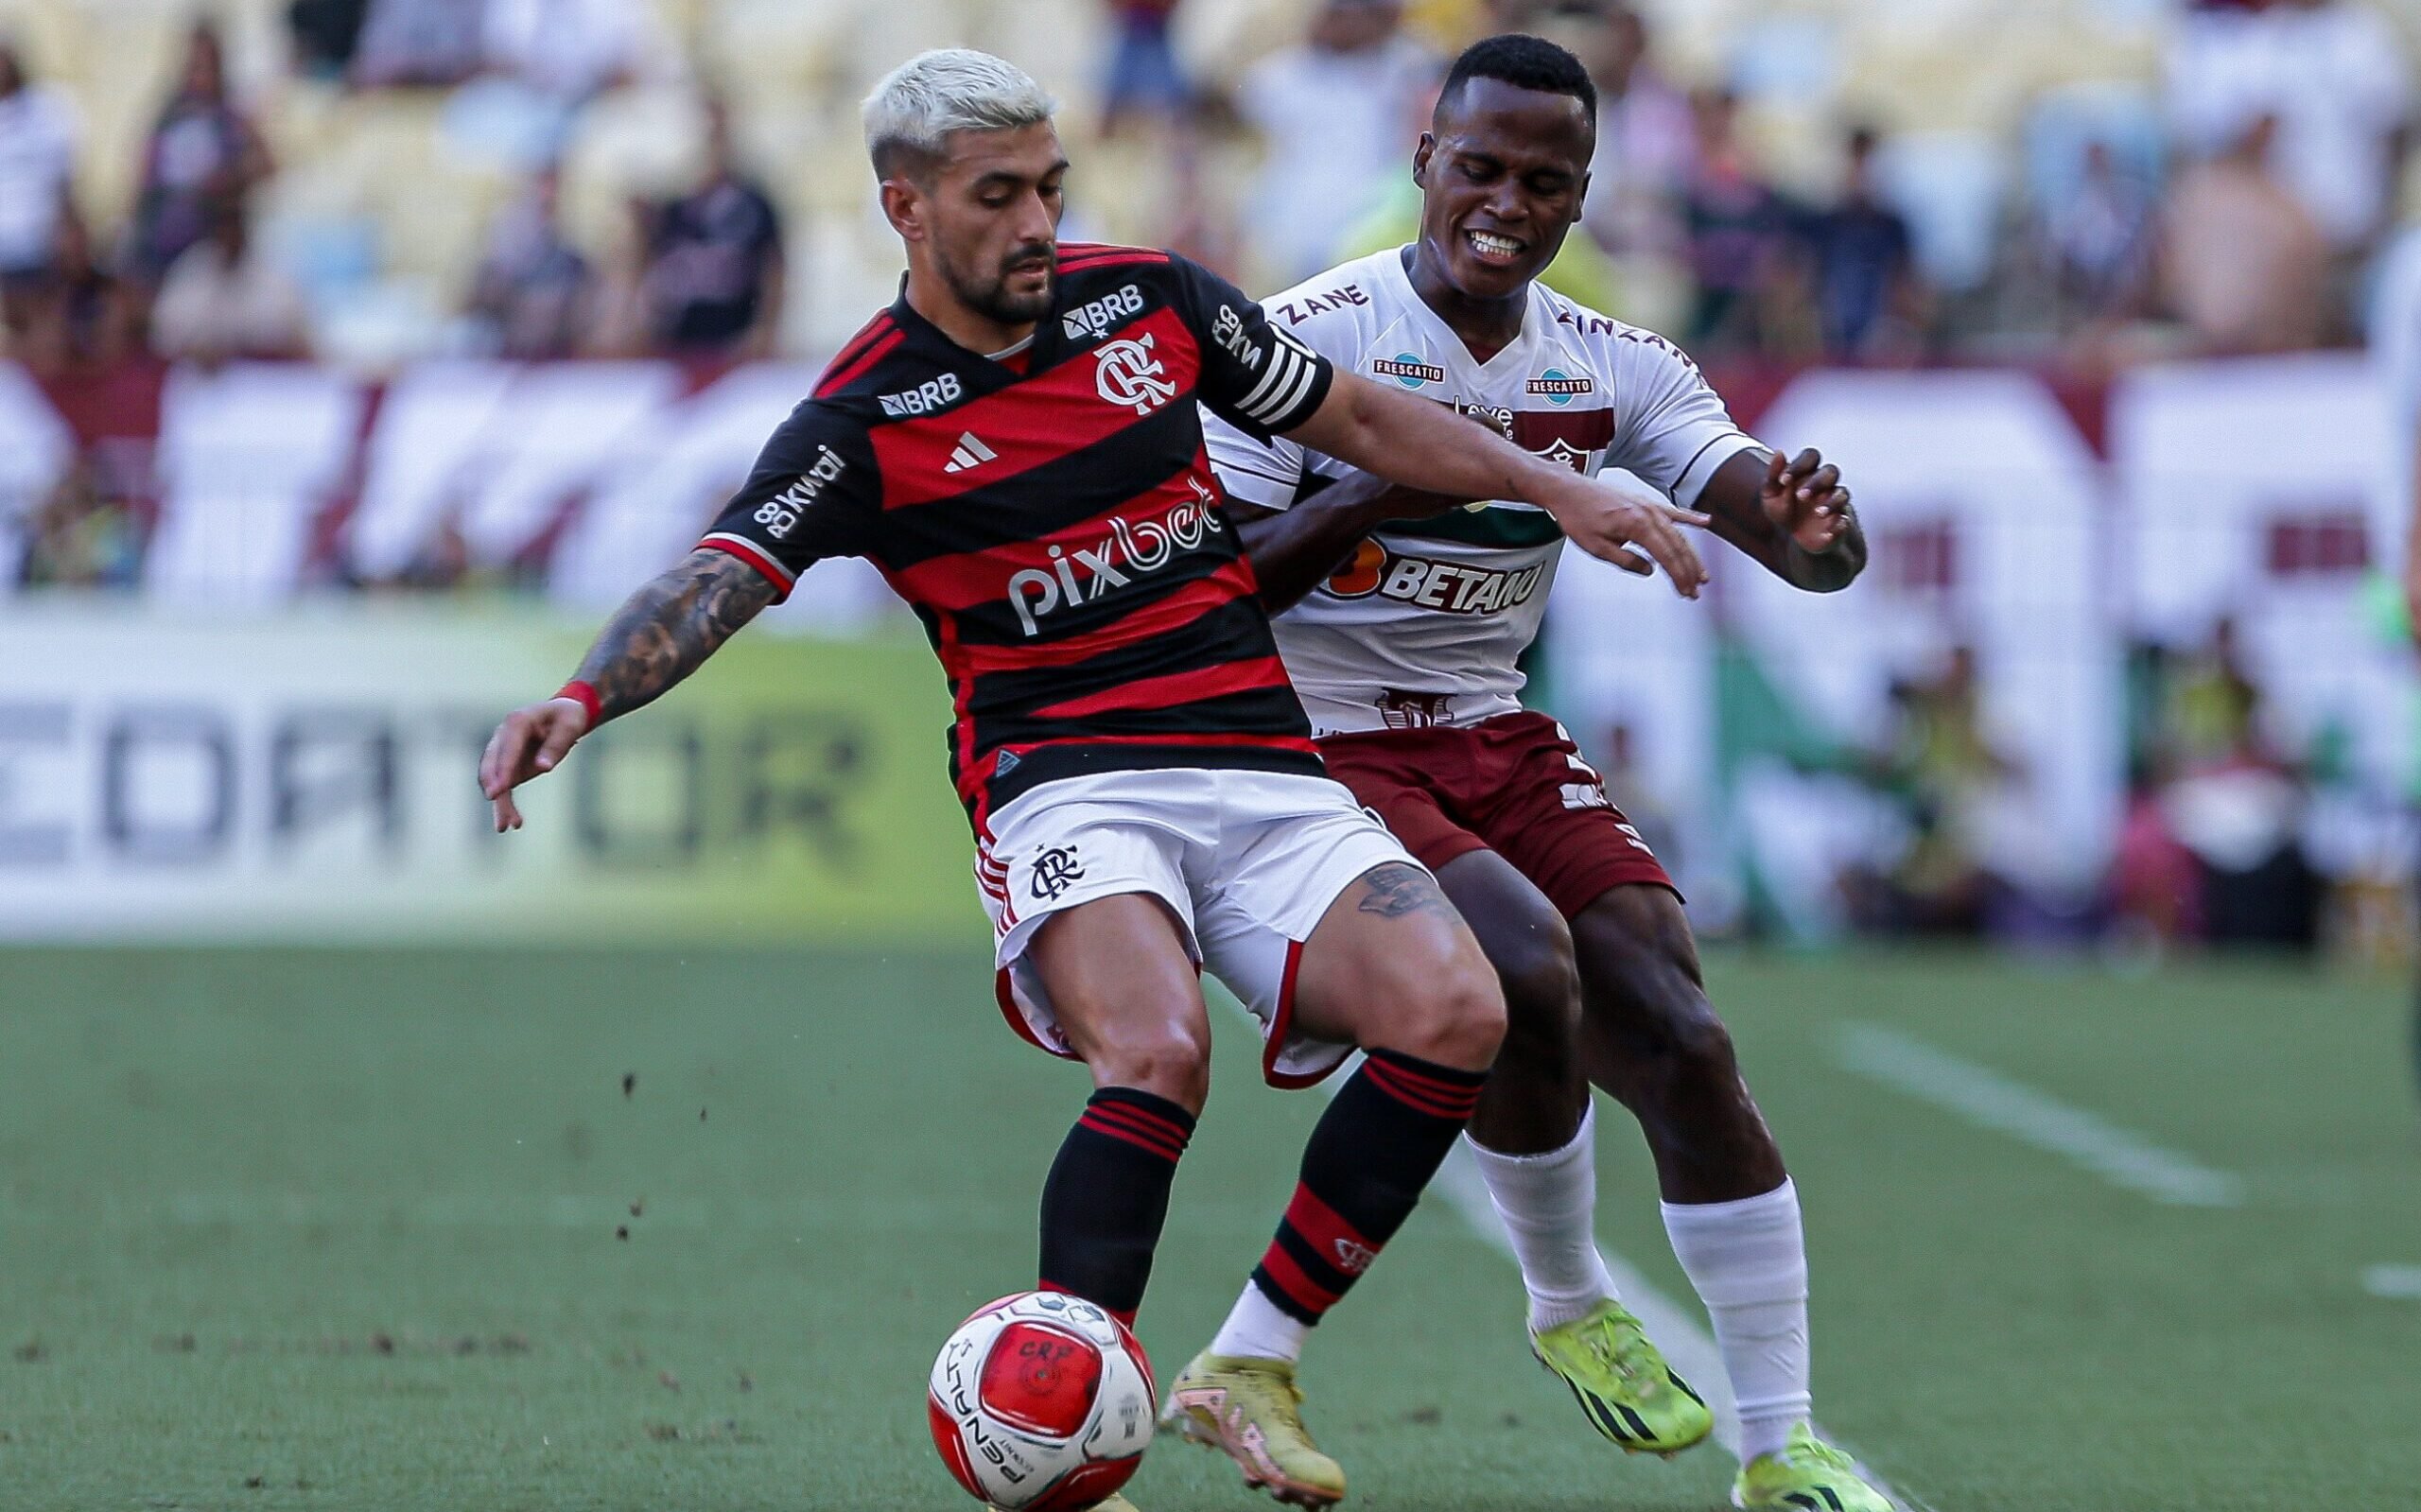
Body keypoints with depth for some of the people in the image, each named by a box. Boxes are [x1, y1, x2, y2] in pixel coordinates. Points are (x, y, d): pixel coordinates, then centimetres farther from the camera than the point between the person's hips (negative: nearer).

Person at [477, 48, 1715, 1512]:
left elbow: (1357, 418, 21)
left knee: (1455, 1014, -20)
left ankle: (1254, 1362, -4)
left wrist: (1558, 485, 16)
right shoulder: (867, 421, -4)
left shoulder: (1150, 297, 9)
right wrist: (583, 696, -34)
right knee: (1159, 1051, -35)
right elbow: (714, 580, -15)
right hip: (1062, 786, -4)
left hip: (1265, 770, 5)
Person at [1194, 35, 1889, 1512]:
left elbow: (1816, 557, -4)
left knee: (1684, 1045, -11)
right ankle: (1570, 1304, -1)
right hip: (1320, 747, -5)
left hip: (1496, 741, 5)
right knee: (1531, 972, -29)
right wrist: (1370, 499, -30)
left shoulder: (1612, 367, 3)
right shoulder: (1304, 339, -11)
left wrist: (1814, 530, -29)